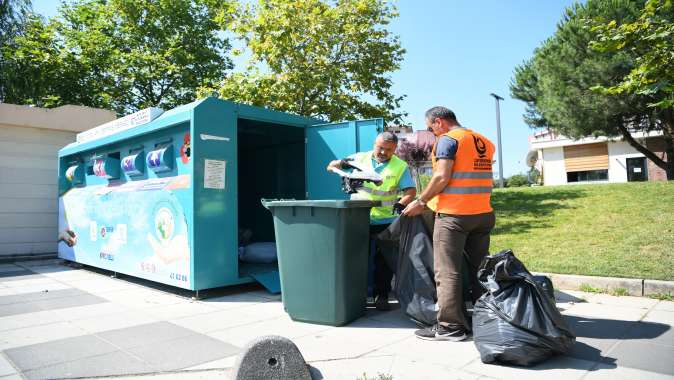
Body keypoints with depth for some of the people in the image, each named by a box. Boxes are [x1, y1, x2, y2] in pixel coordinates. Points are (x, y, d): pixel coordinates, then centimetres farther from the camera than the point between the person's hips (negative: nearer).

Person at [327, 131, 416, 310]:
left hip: (385, 220, -1)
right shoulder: (359, 158, 4)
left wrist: (401, 203, -29)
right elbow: (330, 167, 7)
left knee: (384, 259, 5)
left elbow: (411, 190, -9)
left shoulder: (400, 167, 0)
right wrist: (341, 163, -15)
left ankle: (381, 295, 18)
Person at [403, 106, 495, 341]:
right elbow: (487, 181, 19)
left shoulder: (447, 139, -8)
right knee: (479, 269, 14)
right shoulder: (484, 141, 15)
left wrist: (420, 202, -8)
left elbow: (442, 177, -17)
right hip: (483, 214, 8)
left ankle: (450, 326, 3)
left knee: (447, 272, -1)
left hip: (453, 215, -8)